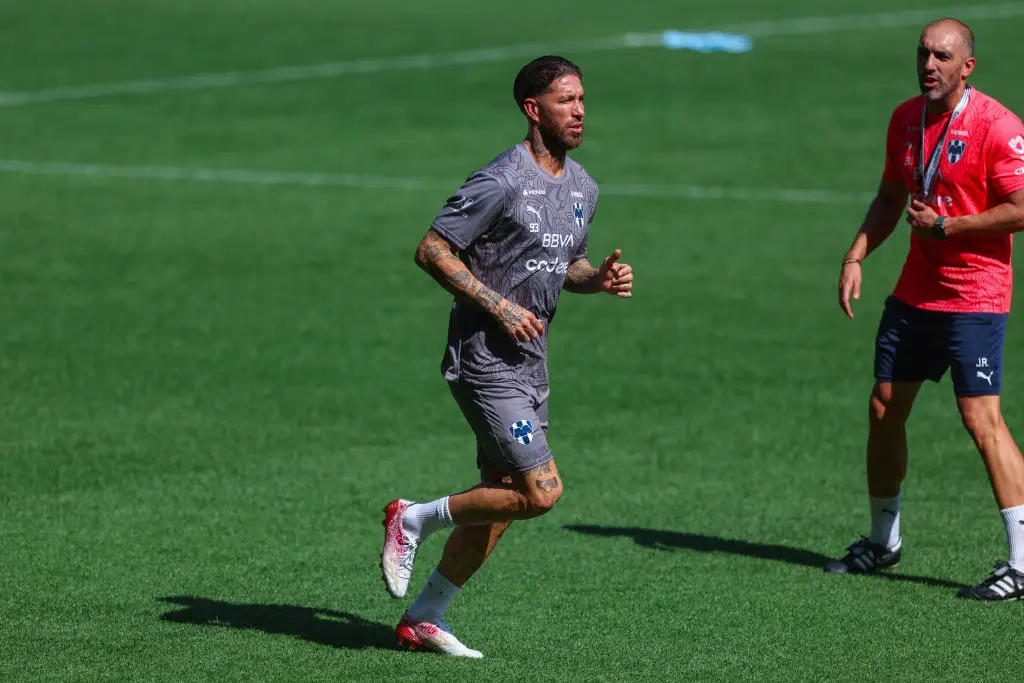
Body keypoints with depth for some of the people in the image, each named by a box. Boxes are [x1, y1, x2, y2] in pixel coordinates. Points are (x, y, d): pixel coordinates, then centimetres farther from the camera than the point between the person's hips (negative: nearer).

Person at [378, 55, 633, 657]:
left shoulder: (582, 188, 10)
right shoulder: (503, 182, -16)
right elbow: (431, 250, -15)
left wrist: (601, 278, 3)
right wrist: (499, 307, -19)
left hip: (530, 364, 9)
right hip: (485, 359, -9)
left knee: (500, 503, 10)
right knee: (542, 491, -15)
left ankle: (424, 618, 22)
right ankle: (415, 519, 4)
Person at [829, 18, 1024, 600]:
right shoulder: (906, 119, 9)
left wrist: (945, 226, -16)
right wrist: (857, 256, 8)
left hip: (975, 299, -8)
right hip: (915, 291, 8)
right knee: (884, 409, 12)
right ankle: (884, 541, 29)